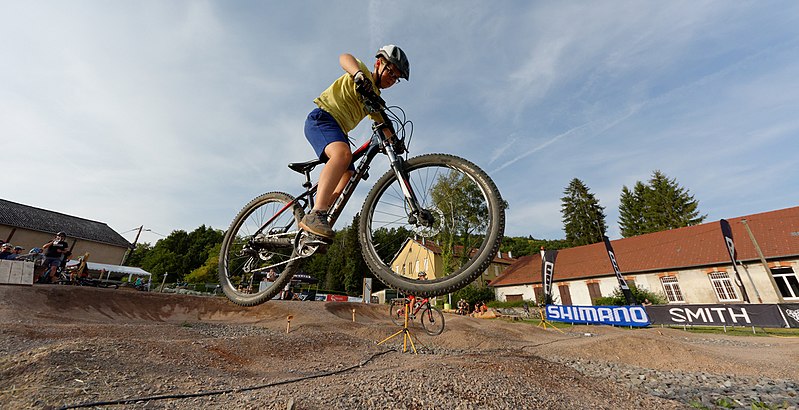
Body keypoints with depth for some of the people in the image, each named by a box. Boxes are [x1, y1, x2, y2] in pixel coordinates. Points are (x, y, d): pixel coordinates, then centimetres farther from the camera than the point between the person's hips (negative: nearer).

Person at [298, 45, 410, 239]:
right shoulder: (364, 73, 3)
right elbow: (344, 57, -18)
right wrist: (358, 74, -40)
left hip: (338, 132, 9)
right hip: (322, 117, -8)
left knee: (348, 176, -1)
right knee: (343, 153, -35)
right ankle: (315, 215, -44)